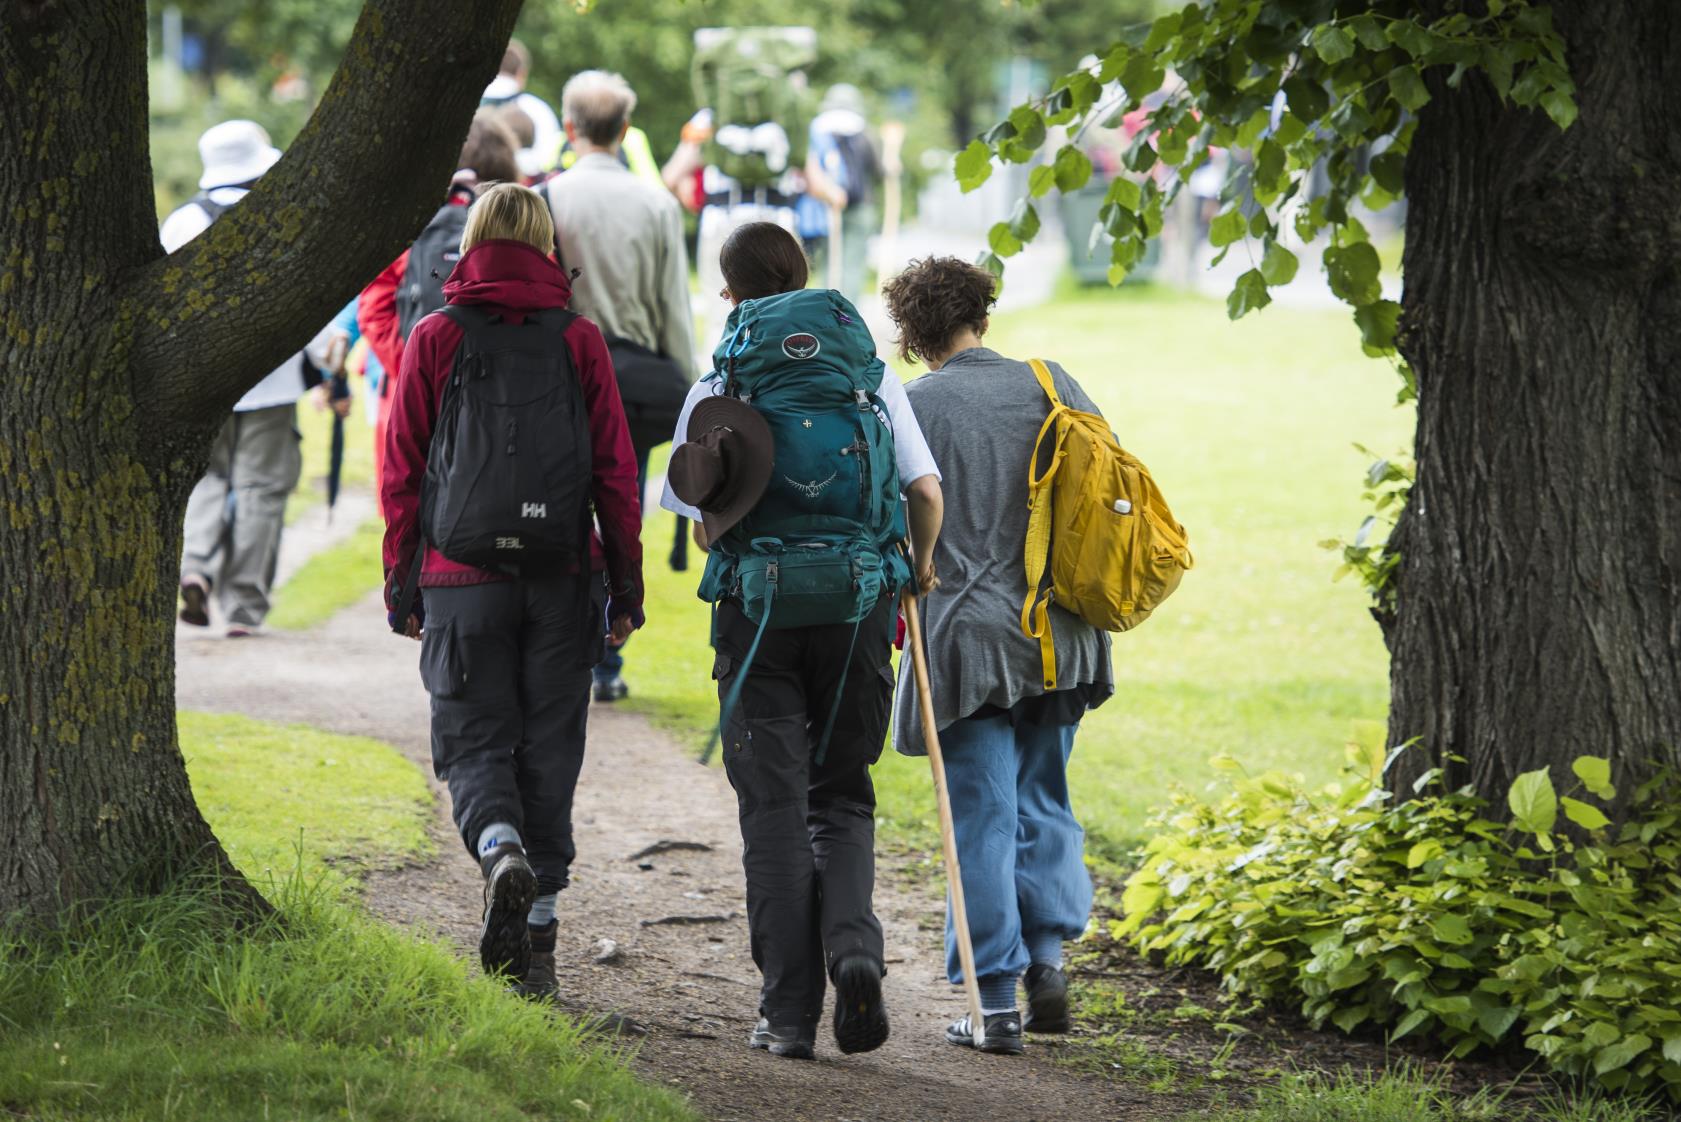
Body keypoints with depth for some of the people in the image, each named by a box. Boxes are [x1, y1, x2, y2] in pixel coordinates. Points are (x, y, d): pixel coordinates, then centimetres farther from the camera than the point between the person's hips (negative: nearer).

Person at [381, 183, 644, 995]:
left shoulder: (434, 340, 0)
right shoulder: (579, 341, 1)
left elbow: (401, 474, 2)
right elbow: (615, 474, 1)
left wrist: (400, 585, 9)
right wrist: (626, 586, 8)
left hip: (463, 580, -1)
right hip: (562, 582, 1)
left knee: (475, 742, 6)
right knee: (548, 752, 8)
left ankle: (501, 853, -24)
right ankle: (536, 942, 10)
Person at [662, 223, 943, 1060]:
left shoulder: (716, 387, 3)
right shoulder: (869, 372, 7)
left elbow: (704, 523, -1)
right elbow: (926, 493, 2)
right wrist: (920, 566, 21)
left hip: (757, 606, -1)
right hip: (859, 609, 1)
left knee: (774, 808, 5)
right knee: (842, 797, 14)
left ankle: (789, 1013, 1)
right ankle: (853, 946, -12)